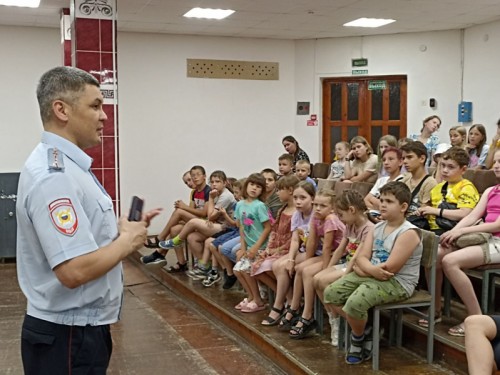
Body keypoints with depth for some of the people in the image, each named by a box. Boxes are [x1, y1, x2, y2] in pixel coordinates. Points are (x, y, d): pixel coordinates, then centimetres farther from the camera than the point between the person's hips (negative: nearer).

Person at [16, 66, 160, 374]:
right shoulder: (54, 175, -24)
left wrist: (123, 231, 3)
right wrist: (127, 241, -16)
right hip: (69, 336, -10)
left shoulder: (65, 165, 10)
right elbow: (75, 270, -31)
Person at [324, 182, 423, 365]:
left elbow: (389, 269, -23)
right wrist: (370, 269, -23)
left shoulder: (409, 233, -16)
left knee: (355, 302, -31)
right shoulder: (377, 227, 9)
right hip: (371, 276, 9)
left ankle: (358, 337, 3)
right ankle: (364, 330, 12)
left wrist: (363, 270, -9)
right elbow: (361, 257, 1)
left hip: (398, 283, -8)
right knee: (331, 293, -3)